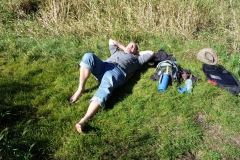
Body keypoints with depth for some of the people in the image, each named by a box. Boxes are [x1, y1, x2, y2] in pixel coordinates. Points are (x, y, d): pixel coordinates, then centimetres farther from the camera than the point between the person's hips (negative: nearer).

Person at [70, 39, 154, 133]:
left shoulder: (136, 58, 34)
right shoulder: (117, 52, 44)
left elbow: (151, 53, 35)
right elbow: (111, 40, 57)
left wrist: (138, 53, 42)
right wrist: (124, 48, 52)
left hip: (118, 71, -4)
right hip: (103, 66, 4)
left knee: (105, 87, -37)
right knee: (88, 56, -27)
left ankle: (84, 121, -52)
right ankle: (80, 89, -24)